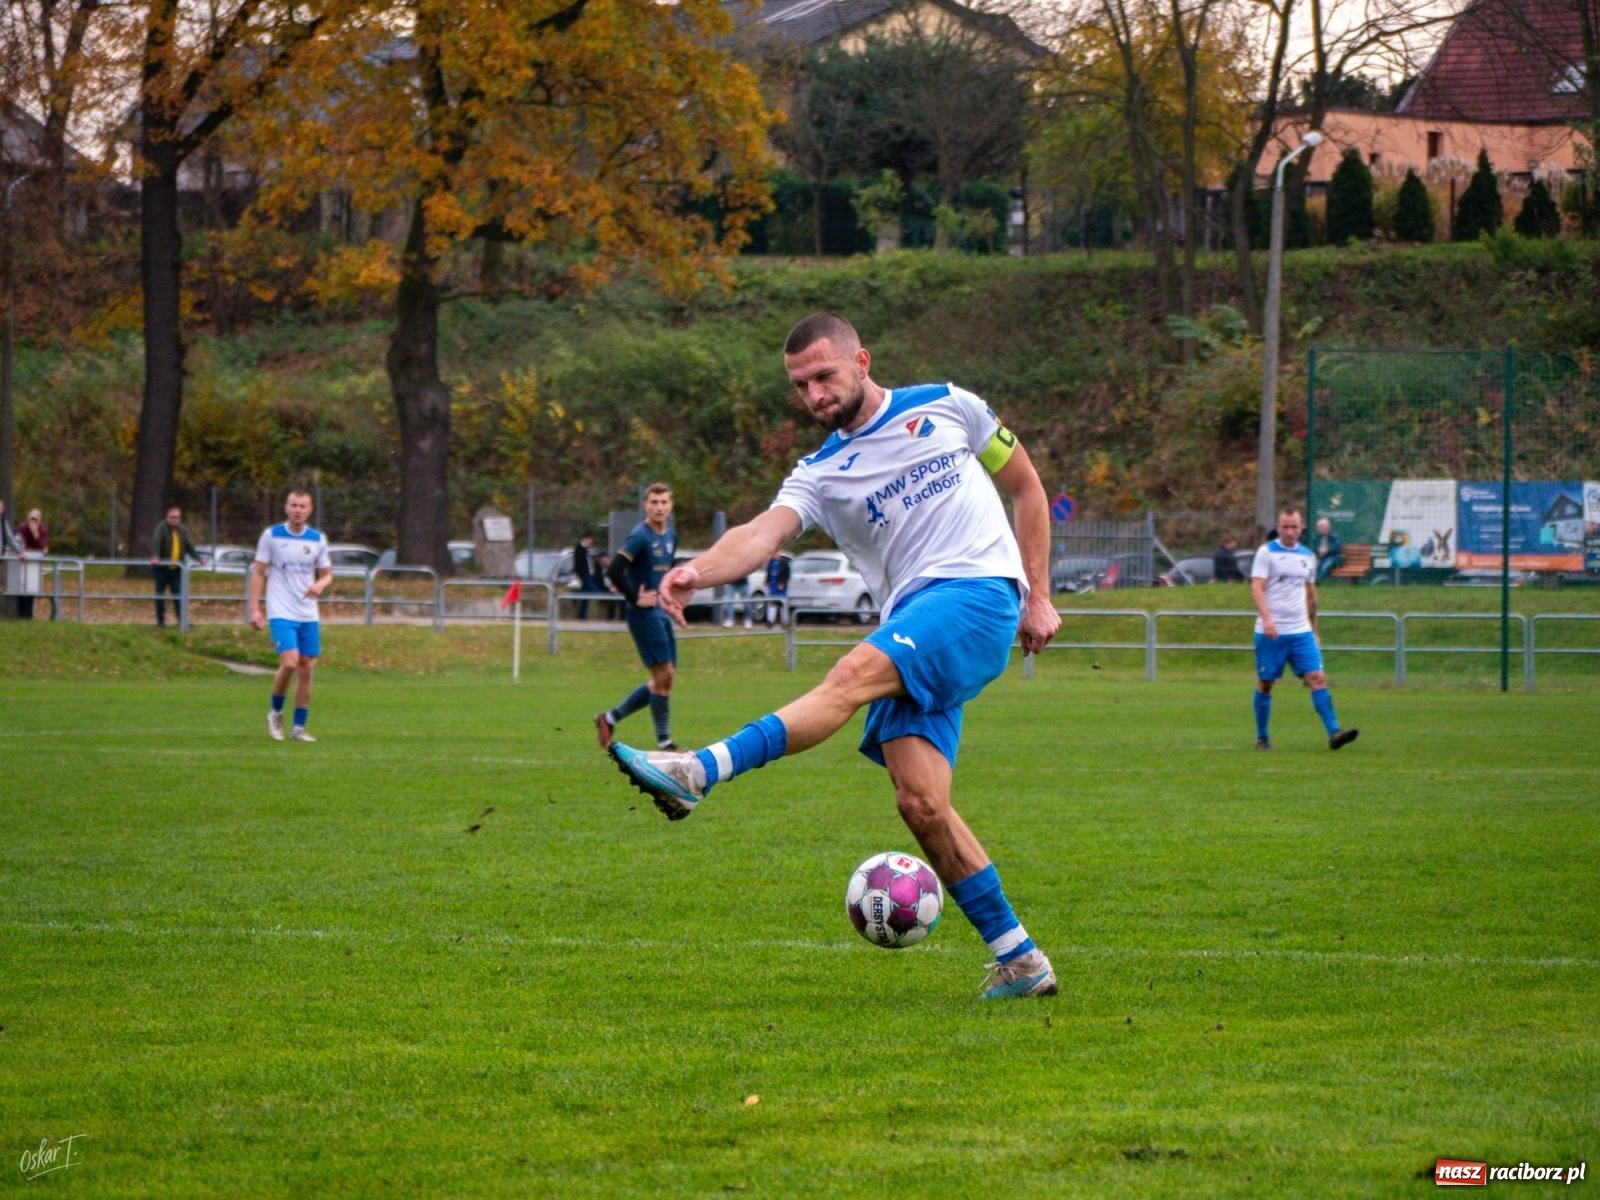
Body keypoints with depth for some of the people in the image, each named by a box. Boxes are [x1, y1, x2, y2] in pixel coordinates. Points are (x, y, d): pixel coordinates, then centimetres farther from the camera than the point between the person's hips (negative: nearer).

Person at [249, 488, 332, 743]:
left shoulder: (318, 539, 6)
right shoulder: (271, 535, -2)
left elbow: (327, 574, 15)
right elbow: (258, 572, 1)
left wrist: (320, 585, -10)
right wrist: (255, 609, -7)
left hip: (309, 615, 4)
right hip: (281, 613, -4)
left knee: (306, 669, 1)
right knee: (289, 663, -19)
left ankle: (299, 727, 10)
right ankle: (275, 713, 5)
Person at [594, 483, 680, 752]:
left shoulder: (670, 535, 11)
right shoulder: (640, 536, -15)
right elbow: (613, 571, -23)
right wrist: (635, 599, -16)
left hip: (662, 613, 9)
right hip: (644, 615, -9)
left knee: (665, 679, 9)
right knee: (664, 676, -8)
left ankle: (610, 718, 20)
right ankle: (664, 742, 1)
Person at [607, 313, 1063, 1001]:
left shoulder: (946, 408, 10)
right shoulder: (819, 475, 14)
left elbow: (1026, 488, 19)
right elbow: (765, 532, -6)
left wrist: (1038, 597, 11)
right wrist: (699, 570, -29)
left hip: (979, 591, -5)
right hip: (910, 627, 5)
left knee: (853, 676, -28)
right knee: (919, 801, -11)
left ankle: (699, 773, -42)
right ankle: (1019, 960, -1)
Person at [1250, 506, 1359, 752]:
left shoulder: (1308, 556, 12)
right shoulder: (1267, 552, -4)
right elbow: (1257, 588, -13)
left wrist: (1313, 628, 22)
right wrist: (1266, 618, -27)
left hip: (1301, 631, 4)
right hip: (1271, 632, -4)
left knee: (1317, 678, -8)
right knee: (1265, 684, 3)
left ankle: (1333, 732, -15)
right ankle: (1262, 738, 15)